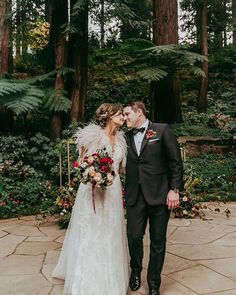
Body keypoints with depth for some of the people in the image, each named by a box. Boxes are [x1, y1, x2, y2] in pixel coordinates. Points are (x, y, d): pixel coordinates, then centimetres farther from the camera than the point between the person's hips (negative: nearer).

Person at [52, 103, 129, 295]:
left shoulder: (120, 138, 10)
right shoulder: (94, 134, -9)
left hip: (113, 191, 6)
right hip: (93, 189, -6)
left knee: (111, 235, 13)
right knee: (91, 235, 2)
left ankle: (110, 279, 28)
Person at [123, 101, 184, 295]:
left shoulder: (162, 130, -1)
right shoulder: (127, 137, 10)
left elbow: (176, 162, -3)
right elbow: (124, 165, 8)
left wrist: (174, 190, -8)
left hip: (159, 194, -2)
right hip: (135, 196, 3)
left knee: (158, 241, 7)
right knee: (134, 236, 4)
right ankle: (136, 271, 34)